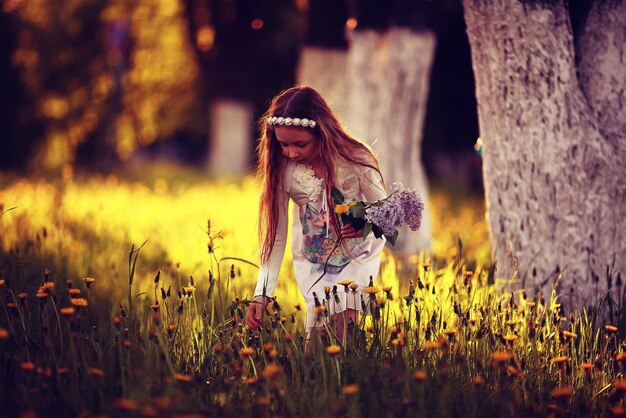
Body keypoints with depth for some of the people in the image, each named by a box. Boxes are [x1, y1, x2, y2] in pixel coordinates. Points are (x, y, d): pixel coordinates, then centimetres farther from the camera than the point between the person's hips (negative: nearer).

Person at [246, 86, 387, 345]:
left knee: (344, 321, -18)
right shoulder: (282, 170, -18)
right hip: (312, 263, 2)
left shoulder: (356, 161, -23)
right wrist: (262, 294, -21)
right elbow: (275, 236, -14)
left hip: (358, 257, -2)